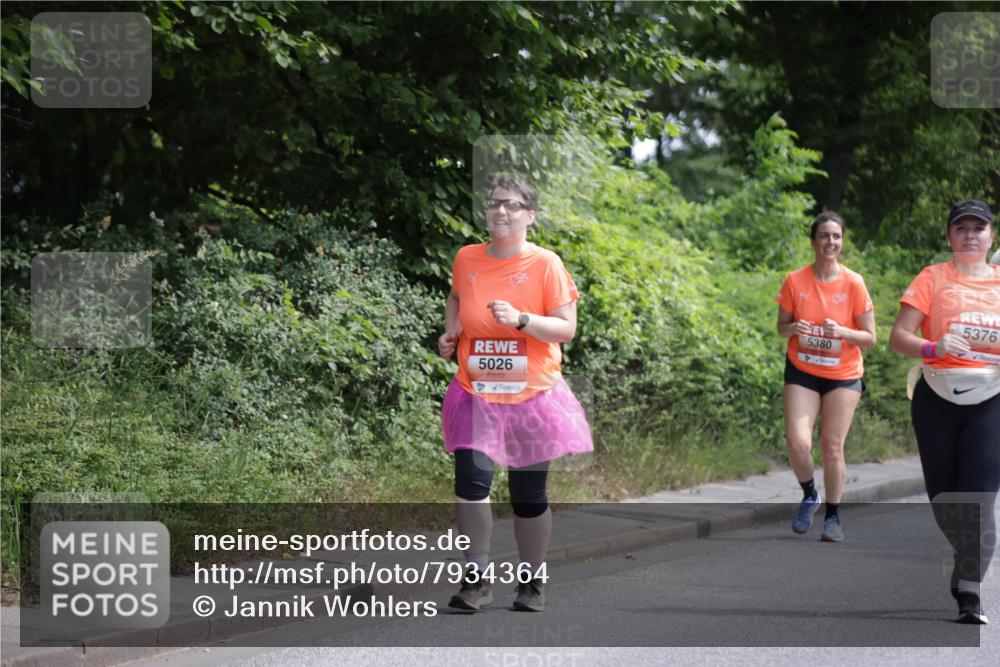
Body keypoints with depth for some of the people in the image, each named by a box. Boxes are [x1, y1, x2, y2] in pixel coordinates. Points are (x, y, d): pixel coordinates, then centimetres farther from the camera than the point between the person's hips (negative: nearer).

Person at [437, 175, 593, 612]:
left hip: (531, 396, -2)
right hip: (476, 393, 2)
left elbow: (566, 329, -8)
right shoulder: (466, 259, 3)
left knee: (529, 495, 6)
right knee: (471, 479, -16)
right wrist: (450, 331, 8)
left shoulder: (545, 264, -7)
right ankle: (478, 577, -4)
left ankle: (532, 582, 23)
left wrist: (521, 319, -23)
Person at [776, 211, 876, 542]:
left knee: (833, 446, -2)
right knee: (798, 443, -13)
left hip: (843, 375, -1)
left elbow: (869, 337, -5)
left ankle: (833, 516, 16)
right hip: (802, 372, 1)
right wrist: (794, 329, -17)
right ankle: (809, 496, 16)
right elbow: (781, 328, 5)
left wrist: (842, 331, -23)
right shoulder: (795, 281, -5)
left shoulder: (854, 284, -8)